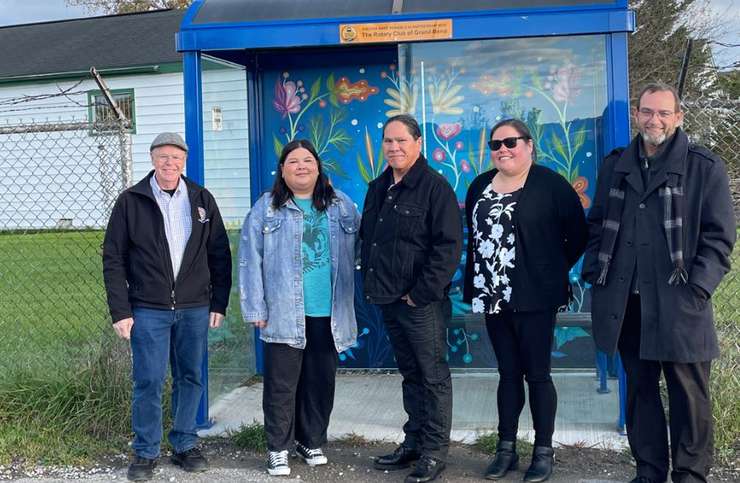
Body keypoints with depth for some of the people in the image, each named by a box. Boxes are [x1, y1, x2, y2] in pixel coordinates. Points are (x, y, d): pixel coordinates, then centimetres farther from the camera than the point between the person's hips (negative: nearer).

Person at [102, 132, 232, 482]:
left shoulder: (202, 200, 5)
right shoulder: (130, 201, -1)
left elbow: (220, 255, 8)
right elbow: (113, 259, -2)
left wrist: (219, 304, 4)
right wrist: (120, 311, -7)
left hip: (195, 309, 2)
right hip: (148, 310, -2)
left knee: (190, 379, 9)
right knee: (148, 382, 0)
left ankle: (185, 445, 23)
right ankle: (145, 452, 15)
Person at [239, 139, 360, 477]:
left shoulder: (341, 205, 9)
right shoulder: (266, 208, 1)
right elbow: (250, 260, -2)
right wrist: (255, 309, -7)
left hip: (328, 313, 3)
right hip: (284, 314, -2)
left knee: (321, 382, 12)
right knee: (281, 384, 2)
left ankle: (312, 442, 28)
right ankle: (278, 448, 16)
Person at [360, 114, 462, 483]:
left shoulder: (435, 187, -10)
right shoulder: (378, 189, 13)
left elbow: (448, 246, -16)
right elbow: (367, 239, 22)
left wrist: (421, 293, -18)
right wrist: (371, 284, 12)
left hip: (422, 302, -7)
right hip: (389, 300, 7)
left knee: (433, 376, 1)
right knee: (410, 373, 17)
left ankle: (434, 452, 10)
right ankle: (413, 442, 27)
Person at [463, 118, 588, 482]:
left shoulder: (550, 184, -7)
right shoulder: (480, 186, 10)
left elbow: (578, 234, -5)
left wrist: (554, 270, -2)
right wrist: (479, 283, 11)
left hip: (534, 297, -5)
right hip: (494, 297, 5)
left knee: (536, 374, 2)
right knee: (508, 373, 13)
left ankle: (544, 452, 14)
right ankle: (506, 449, 21)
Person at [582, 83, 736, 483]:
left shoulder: (705, 167, -2)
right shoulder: (615, 166, 11)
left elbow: (719, 236, -4)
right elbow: (596, 225, 16)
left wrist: (697, 288, -12)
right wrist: (595, 274, 5)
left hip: (678, 305, -4)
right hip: (626, 303, 4)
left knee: (688, 394, 5)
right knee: (640, 389, 13)